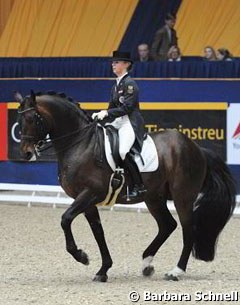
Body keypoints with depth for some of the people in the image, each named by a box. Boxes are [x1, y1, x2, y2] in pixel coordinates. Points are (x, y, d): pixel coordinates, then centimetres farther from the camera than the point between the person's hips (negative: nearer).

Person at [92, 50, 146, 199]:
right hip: (117, 122, 10)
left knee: (123, 151, -29)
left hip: (130, 123, -10)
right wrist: (101, 115, 2)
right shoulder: (116, 86, 18)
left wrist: (107, 113, -19)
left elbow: (127, 108, -16)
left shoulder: (130, 84, -8)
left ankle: (139, 185, -20)